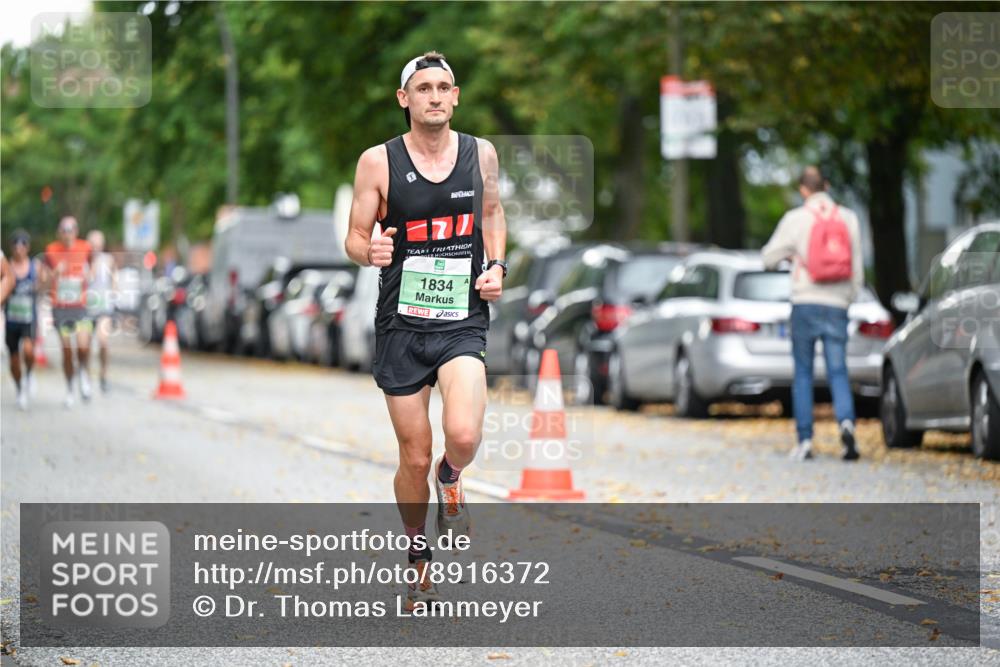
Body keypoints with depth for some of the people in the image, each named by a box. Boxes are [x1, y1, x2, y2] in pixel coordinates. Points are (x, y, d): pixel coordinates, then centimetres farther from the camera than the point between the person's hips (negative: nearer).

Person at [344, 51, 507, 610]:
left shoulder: (481, 153, 3)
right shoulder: (379, 162, -4)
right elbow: (355, 237, 2)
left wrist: (497, 265, 4)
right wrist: (370, 252, -21)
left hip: (464, 320, 1)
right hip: (401, 325, 0)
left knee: (464, 435, -23)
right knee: (415, 458, 4)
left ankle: (451, 479, 15)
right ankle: (419, 560, 28)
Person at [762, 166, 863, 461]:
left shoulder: (796, 219, -3)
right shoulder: (848, 218, 5)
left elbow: (769, 257, 3)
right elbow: (857, 267, 7)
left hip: (805, 304, -2)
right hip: (837, 305, 2)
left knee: (803, 373, 7)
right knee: (838, 371, 3)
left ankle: (804, 440, 3)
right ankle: (846, 421, -23)